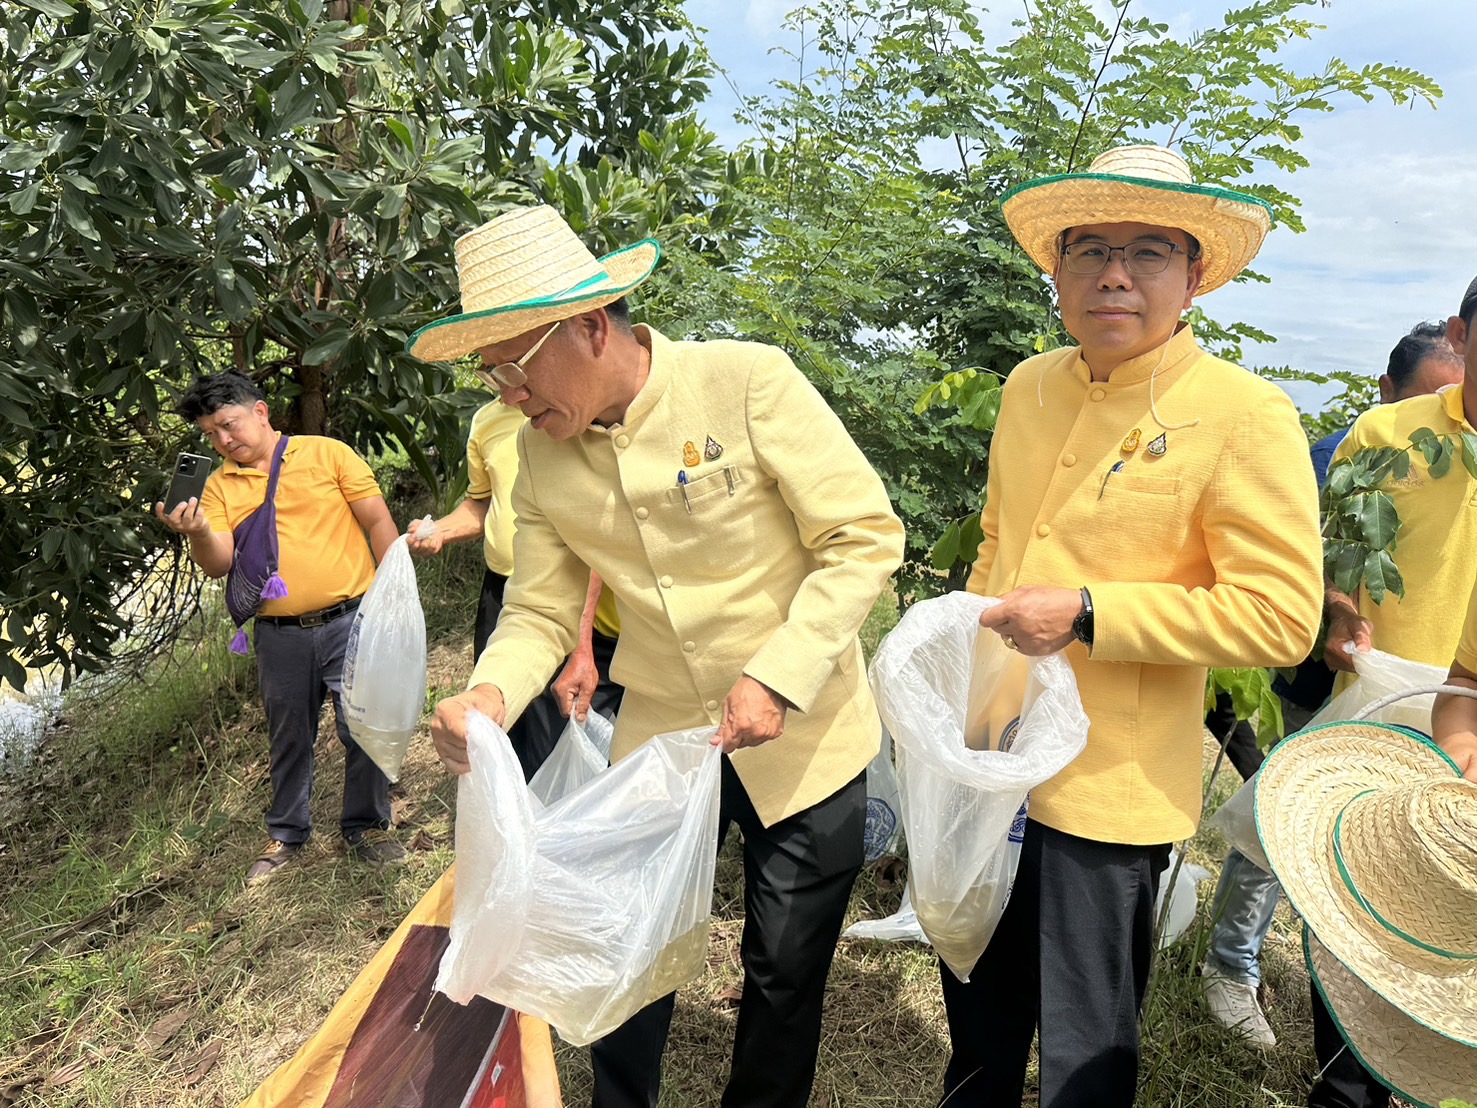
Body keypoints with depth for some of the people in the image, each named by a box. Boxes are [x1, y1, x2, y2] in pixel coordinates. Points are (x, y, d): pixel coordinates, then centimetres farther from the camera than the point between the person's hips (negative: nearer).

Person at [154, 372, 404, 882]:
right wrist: (197, 531, -22)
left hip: (349, 620, -3)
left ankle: (366, 826, 22)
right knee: (288, 739, 16)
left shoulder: (327, 453, 0)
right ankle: (286, 834, 34)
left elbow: (377, 521, -1)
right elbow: (218, 563, -1)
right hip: (279, 636, 3)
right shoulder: (218, 486, 8)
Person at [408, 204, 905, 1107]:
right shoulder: (539, 455, -3)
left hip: (802, 740, -3)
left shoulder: (748, 382, -17)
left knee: (785, 974, 13)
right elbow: (540, 614, 2)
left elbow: (866, 537, -15)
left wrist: (776, 678, -23)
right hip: (659, 739, 3)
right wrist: (490, 694, -20)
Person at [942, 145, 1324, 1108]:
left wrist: (1087, 615, -23)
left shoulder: (1244, 414, -15)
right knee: (979, 1002, 26)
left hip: (1105, 794, -6)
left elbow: (1281, 615, -18)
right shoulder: (1030, 386, 4)